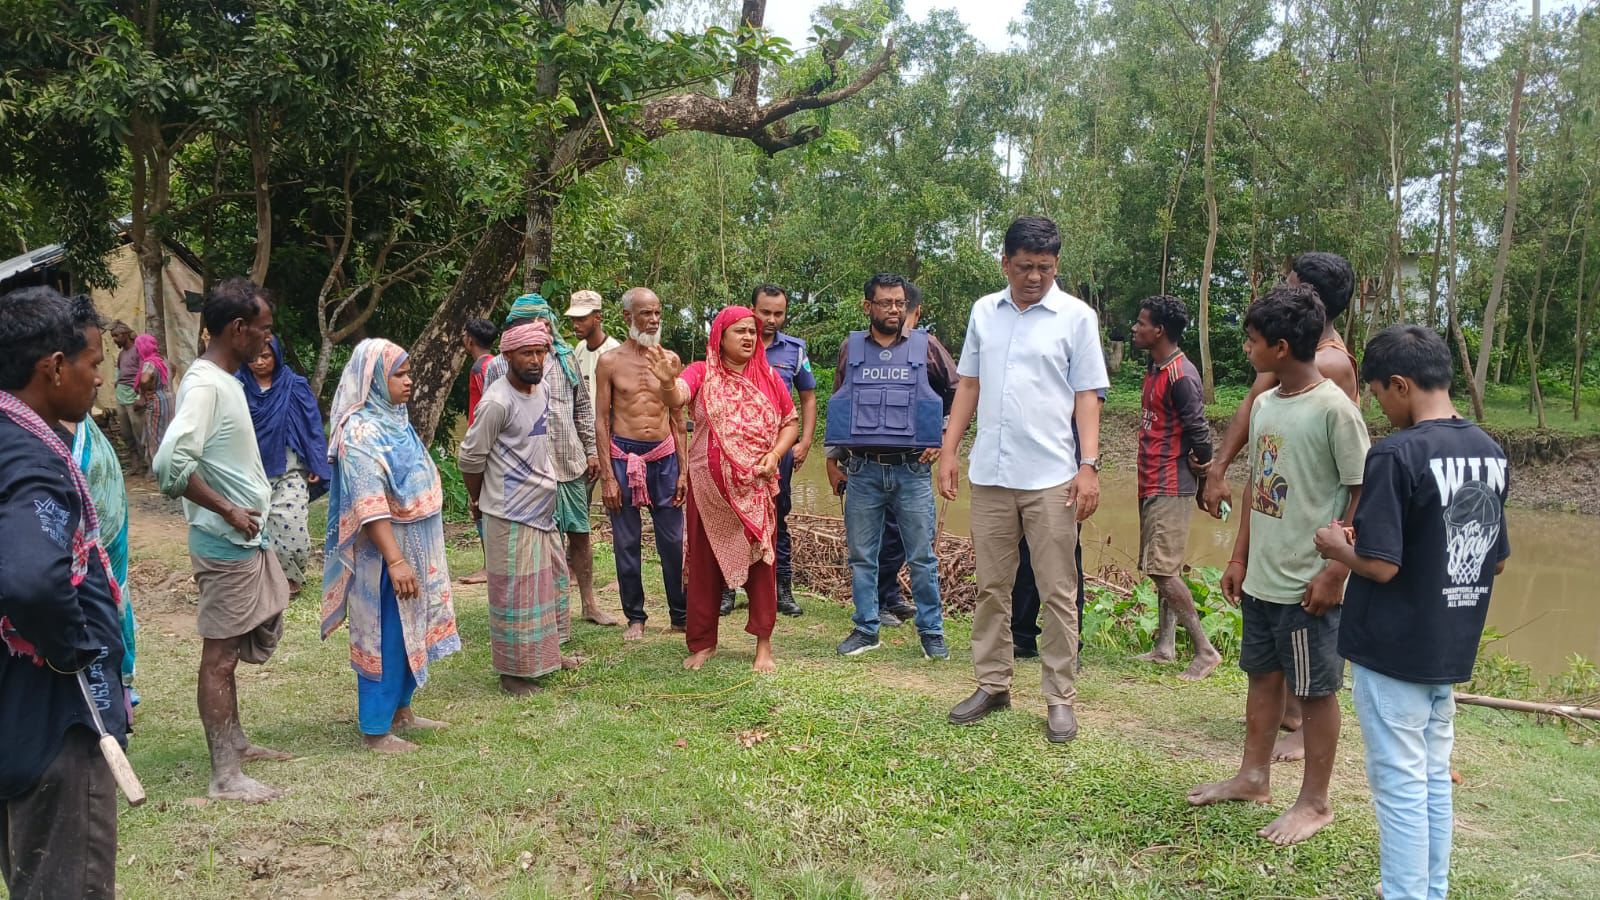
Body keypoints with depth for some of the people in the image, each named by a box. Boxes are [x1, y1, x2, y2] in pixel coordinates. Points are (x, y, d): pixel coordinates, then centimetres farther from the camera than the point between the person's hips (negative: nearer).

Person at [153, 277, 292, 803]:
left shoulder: (226, 380, 10)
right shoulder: (205, 385, -20)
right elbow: (170, 464, -31)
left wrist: (245, 509, 13)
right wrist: (228, 511, -23)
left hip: (248, 540, 10)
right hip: (227, 545, -10)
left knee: (253, 639, 20)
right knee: (221, 653, -1)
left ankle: (234, 742, 35)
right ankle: (226, 776, 7)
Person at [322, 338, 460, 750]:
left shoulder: (395, 420, 10)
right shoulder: (360, 431, -18)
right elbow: (369, 504, -25)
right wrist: (395, 560, -29)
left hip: (415, 548, 9)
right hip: (384, 554, -9)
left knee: (409, 634, 17)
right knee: (385, 637, 0)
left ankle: (400, 710, 31)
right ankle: (375, 729, 12)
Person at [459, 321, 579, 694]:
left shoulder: (542, 388, 5)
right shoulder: (498, 402, -20)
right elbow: (471, 457, -13)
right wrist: (477, 501, 1)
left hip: (543, 507, 9)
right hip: (512, 513, -9)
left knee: (552, 579, 19)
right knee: (515, 592, 0)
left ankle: (546, 653, 36)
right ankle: (513, 672, 12)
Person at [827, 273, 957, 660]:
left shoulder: (925, 346, 3)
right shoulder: (851, 348, 9)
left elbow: (958, 393, 11)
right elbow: (836, 403, 17)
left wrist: (944, 439, 3)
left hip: (912, 469, -2)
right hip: (862, 470, 2)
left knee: (922, 556, 2)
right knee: (861, 555, 7)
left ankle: (931, 631, 13)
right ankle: (865, 629, 18)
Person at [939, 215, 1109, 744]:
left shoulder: (1077, 317, -2)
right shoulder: (984, 312, 8)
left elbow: (1087, 397, -3)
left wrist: (1089, 466, -11)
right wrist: (949, 450, 7)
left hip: (1051, 478, -3)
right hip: (990, 475, 4)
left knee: (1058, 594, 2)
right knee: (991, 588, 11)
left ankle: (1060, 699, 12)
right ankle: (993, 685, 23)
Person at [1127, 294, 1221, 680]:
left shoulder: (1180, 375, -18)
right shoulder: (1155, 369, 13)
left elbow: (1198, 428, -19)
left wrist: (1201, 463, -5)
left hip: (1170, 487, -10)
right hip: (1152, 485, 10)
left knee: (1162, 569, -10)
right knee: (1162, 568, 12)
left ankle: (1205, 651, -3)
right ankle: (1165, 647, 19)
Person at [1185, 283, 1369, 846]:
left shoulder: (1334, 409, -17)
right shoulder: (1264, 405, 7)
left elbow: (1363, 494, -15)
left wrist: (1335, 572, -17)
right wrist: (1240, 558, 15)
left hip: (1308, 585, -8)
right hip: (1261, 577, 8)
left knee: (1315, 689, 6)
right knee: (1262, 674, 18)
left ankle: (1314, 802, 20)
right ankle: (1254, 777, 34)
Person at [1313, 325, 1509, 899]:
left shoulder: (1395, 456, -21)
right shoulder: (1491, 453, 3)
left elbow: (1381, 565, -23)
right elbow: (1499, 561, 11)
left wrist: (1339, 549, -4)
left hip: (1393, 652, -7)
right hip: (1450, 651, 7)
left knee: (1400, 786, 3)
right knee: (1435, 779, 18)